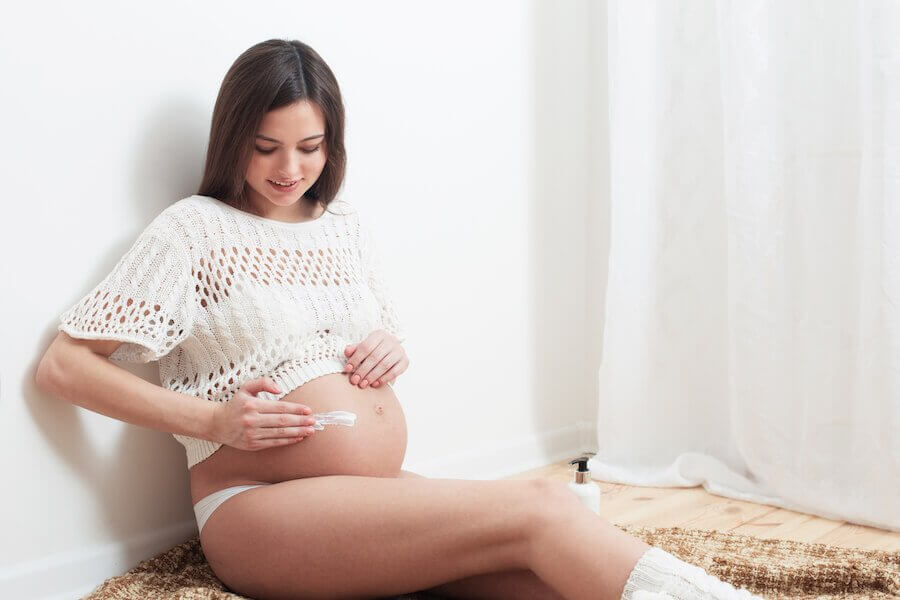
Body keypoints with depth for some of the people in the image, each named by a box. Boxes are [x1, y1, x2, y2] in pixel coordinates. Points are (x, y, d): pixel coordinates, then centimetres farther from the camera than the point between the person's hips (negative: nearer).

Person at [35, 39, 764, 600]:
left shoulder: (346, 222, 17)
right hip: (259, 511, -6)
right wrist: (211, 419, -13)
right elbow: (64, 365, -3)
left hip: (384, 493, 6)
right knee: (537, 513, -25)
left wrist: (393, 349, 4)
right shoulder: (194, 230, 0)